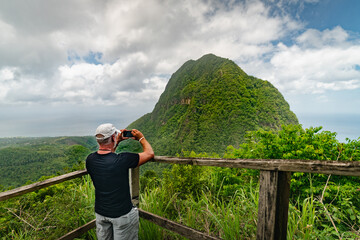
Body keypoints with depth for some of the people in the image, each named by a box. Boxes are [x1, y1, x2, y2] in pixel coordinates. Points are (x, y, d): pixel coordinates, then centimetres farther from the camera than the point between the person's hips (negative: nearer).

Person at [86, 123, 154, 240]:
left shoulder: (90, 160, -12)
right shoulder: (122, 160, -29)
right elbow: (149, 153, -15)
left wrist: (117, 142, 14)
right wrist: (141, 138, 1)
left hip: (100, 212, 6)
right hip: (122, 214, -5)